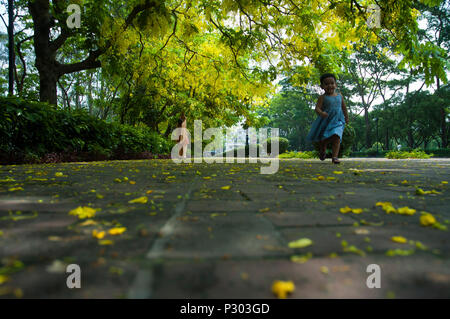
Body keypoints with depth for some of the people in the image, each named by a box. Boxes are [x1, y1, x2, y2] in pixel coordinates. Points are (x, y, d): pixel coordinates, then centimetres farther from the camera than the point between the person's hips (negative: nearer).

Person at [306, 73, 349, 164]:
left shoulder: (339, 96, 6)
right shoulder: (323, 97, -6)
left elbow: (344, 107, 19)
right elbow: (317, 108, -17)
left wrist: (346, 117, 28)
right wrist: (321, 113, -38)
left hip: (337, 121, 1)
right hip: (325, 121, -1)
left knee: (336, 138, -18)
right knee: (323, 140, 12)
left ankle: (334, 157, -17)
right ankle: (322, 151, 42)